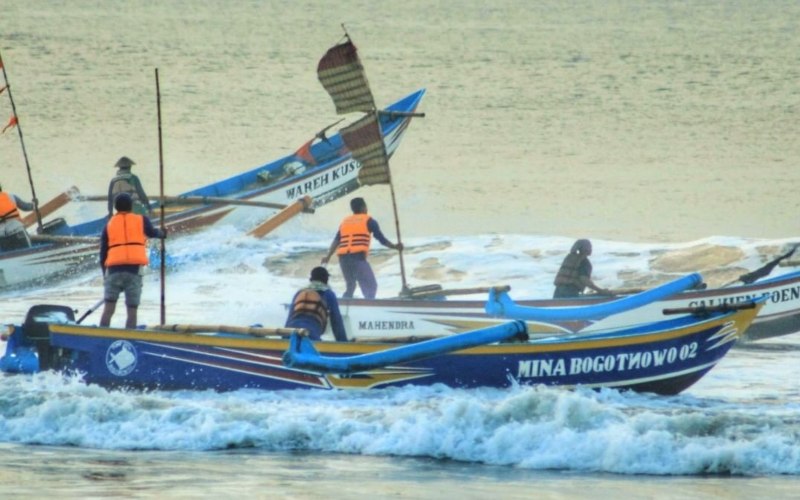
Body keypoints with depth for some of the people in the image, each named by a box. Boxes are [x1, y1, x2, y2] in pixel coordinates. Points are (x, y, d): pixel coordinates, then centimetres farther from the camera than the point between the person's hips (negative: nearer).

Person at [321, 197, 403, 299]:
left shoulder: (345, 221, 21)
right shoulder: (368, 221, 9)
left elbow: (336, 241, 10)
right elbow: (381, 239, 9)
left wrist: (328, 256, 4)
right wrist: (395, 246, 23)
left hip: (343, 257, 6)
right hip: (358, 256, -6)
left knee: (350, 286, 22)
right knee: (371, 287, -5)